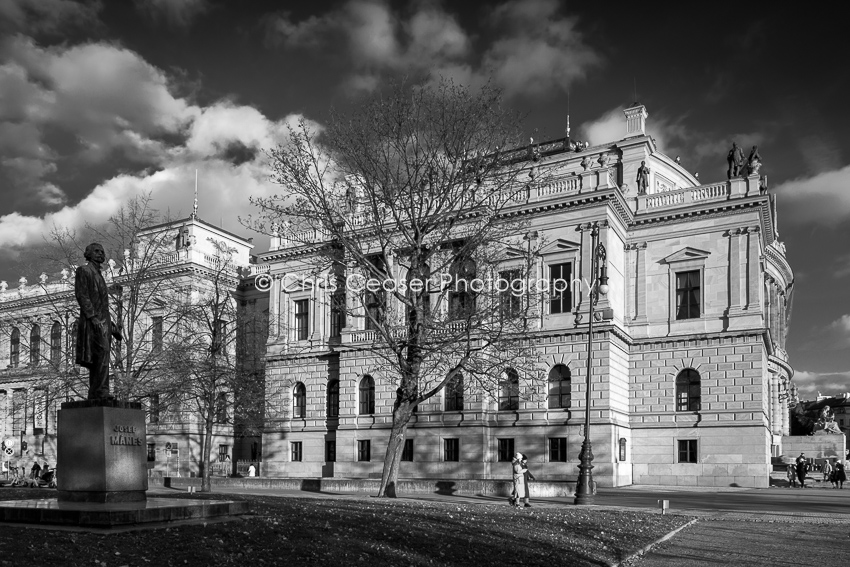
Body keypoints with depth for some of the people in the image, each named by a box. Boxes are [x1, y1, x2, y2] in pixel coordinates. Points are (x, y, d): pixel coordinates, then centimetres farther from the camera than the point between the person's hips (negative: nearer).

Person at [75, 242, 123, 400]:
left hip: (102, 322, 9)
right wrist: (93, 317, -23)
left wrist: (112, 326, 19)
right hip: (92, 322, -9)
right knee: (102, 354, -23)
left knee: (98, 363, 2)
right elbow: (81, 295, -11)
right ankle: (101, 394, -28)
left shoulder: (98, 275, 27)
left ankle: (94, 396, -1)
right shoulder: (83, 270, 2)